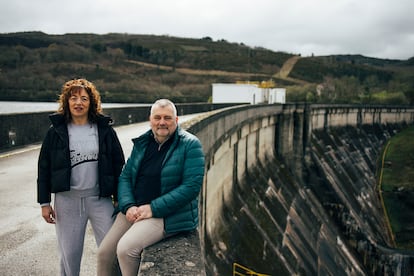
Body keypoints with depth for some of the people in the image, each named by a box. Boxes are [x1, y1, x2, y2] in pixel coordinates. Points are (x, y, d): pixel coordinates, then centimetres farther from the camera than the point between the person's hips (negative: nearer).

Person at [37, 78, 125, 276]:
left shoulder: (105, 130, 1)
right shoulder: (56, 132, 3)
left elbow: (119, 165, 3)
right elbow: (44, 168, 5)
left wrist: (119, 198, 2)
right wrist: (44, 202, 2)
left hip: (100, 198, 0)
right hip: (67, 200, 1)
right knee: (69, 252, 10)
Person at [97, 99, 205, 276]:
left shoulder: (190, 145, -9)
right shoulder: (142, 143, 9)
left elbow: (192, 186, -17)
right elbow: (125, 176, 10)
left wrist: (153, 208, -19)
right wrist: (128, 206, -10)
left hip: (169, 215, -6)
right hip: (134, 210, 6)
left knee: (126, 248, -25)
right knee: (104, 253, 0)